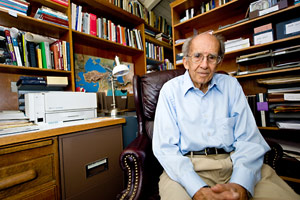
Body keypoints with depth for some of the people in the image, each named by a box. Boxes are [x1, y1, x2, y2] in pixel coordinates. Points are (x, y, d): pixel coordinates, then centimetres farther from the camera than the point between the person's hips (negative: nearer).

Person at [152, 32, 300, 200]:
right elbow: (165, 146, -9)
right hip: (188, 166, -2)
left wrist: (240, 185, -18)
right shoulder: (170, 90, -1)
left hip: (235, 163, 4)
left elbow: (249, 139, 0)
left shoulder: (231, 85, 7)